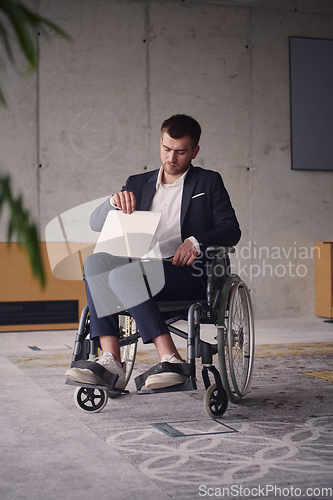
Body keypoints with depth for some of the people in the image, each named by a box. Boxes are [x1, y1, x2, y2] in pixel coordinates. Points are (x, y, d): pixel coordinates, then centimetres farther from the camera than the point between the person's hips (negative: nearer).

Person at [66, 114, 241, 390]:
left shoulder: (209, 182, 14)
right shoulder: (138, 184, 22)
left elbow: (231, 230, 5)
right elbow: (96, 223, 13)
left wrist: (196, 241, -15)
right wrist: (115, 201, -10)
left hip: (189, 275, -4)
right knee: (96, 261, -26)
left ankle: (171, 359, -36)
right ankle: (110, 360, -34)